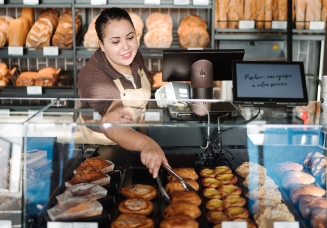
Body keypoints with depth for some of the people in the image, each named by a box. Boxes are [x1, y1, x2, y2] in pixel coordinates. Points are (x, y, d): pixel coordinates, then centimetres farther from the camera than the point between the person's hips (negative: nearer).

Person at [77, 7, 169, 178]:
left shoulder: (133, 55, -9)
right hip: (102, 143, -5)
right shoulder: (92, 78, -30)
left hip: (136, 131, 5)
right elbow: (113, 128, -45)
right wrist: (146, 144, -62)